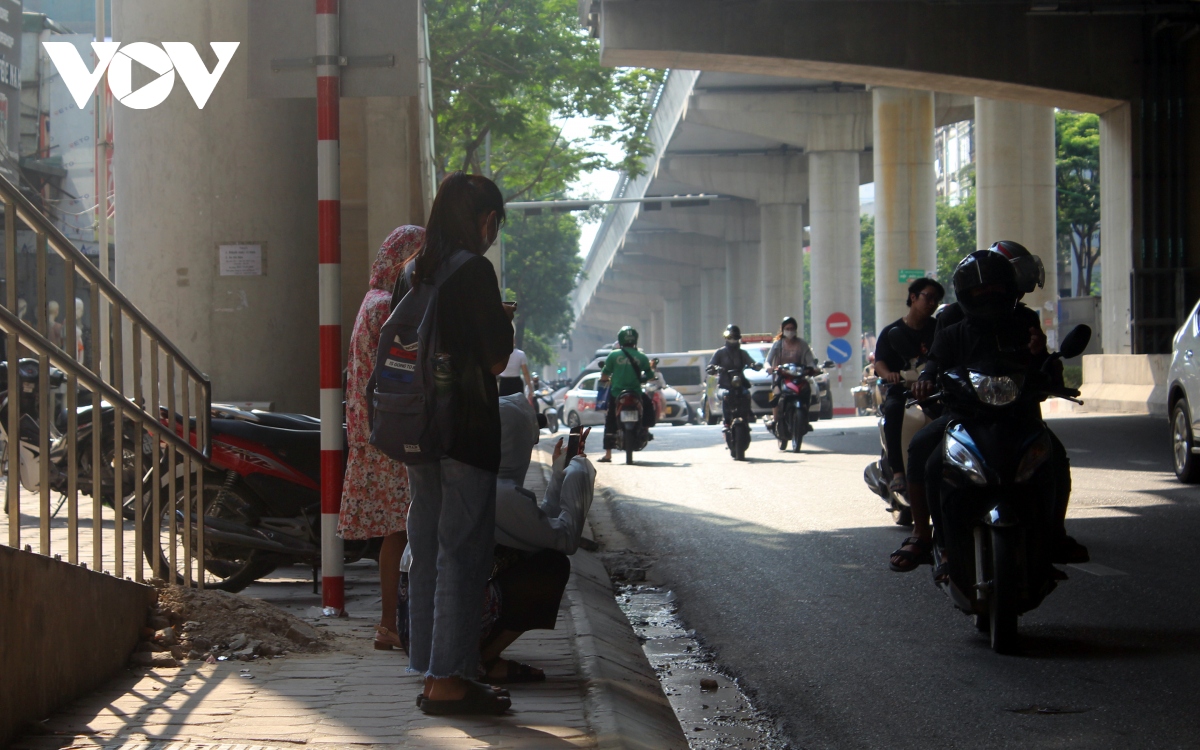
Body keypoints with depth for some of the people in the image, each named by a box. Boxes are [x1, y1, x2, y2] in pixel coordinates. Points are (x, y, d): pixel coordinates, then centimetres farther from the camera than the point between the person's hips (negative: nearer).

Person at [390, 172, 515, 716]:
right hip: (466, 426, -8)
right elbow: (496, 359, -14)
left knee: (427, 549, 12)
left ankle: (430, 671, 17)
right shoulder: (474, 271, -13)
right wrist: (506, 322, 5)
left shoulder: (412, 273, 10)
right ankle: (448, 678, -5)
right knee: (462, 552, -5)